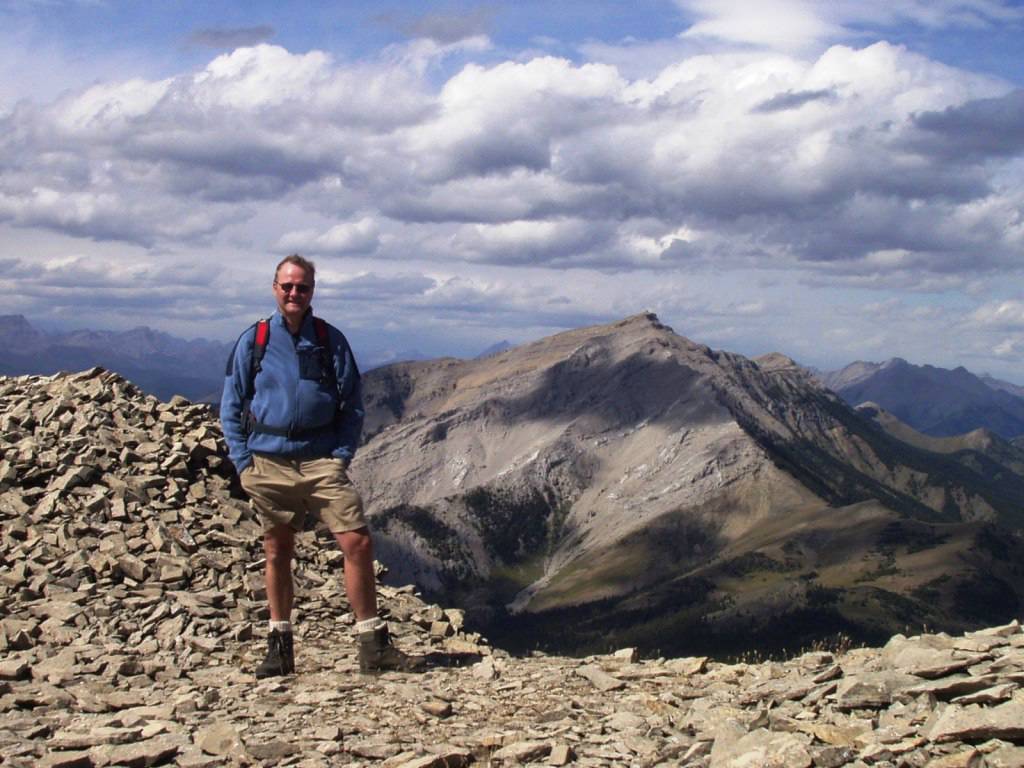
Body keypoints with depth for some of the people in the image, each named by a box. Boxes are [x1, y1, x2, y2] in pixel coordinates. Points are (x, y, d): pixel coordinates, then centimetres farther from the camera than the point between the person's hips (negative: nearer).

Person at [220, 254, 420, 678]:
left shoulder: (331, 340, 6)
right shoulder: (253, 340, 5)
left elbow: (352, 404, 8)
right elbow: (231, 407, 8)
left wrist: (343, 456, -3)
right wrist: (243, 463, 0)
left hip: (321, 460, 0)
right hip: (268, 463, 1)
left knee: (357, 542, -11)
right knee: (277, 554, 9)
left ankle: (373, 645, -5)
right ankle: (279, 647, 21)